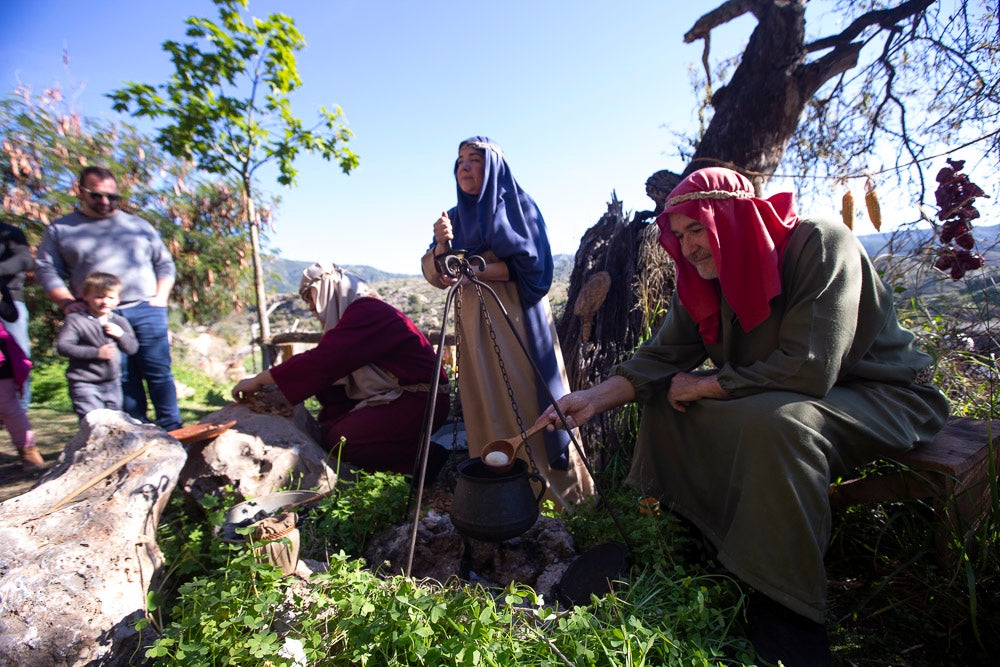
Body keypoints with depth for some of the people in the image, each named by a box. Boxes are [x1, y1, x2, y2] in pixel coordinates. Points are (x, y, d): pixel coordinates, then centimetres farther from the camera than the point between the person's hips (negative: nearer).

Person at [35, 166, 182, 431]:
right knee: (122, 379, 3)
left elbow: (165, 263, 15)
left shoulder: (139, 225, 16)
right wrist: (66, 302, -5)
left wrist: (161, 297, 2)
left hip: (146, 311, 0)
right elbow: (46, 269, 10)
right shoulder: (60, 229, 14)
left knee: (158, 372, -4)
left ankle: (171, 430, 2)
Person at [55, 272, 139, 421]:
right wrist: (96, 352, -22)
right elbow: (62, 346, -15)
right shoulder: (76, 320, -7)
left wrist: (121, 334, -12)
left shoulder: (120, 322, 7)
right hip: (85, 384, -5)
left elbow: (132, 348, 7)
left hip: (113, 383, 5)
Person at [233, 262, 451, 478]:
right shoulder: (361, 311, 17)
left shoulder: (366, 310, -15)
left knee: (337, 440, -15)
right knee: (327, 428, 7)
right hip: (393, 396, 10)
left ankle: (423, 458, -6)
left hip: (419, 401, -10)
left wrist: (259, 380, -13)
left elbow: (323, 359, -23)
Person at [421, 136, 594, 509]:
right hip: (475, 327, 5)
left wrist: (475, 269, -17)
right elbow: (436, 275, 7)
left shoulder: (519, 205, 2)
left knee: (527, 399, -6)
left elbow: (530, 264, -11)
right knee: (486, 405, 5)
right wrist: (441, 245, -14)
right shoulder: (455, 216, 15)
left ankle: (558, 484, 7)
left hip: (518, 321, -4)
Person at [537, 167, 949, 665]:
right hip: (766, 397, 7)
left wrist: (703, 385, -21)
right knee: (662, 399, -3)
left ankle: (785, 616, -17)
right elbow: (662, 355, -6)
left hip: (882, 397, -6)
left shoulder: (820, 245, -22)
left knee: (772, 419, -37)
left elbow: (809, 368, -31)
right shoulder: (704, 277, -2)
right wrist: (596, 398, -20)